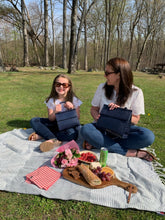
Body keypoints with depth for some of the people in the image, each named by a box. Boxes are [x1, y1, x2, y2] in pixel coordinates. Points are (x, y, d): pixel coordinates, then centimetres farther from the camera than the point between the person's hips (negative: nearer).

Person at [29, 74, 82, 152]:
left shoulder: (74, 99, -6)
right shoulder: (51, 100, -2)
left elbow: (77, 118, -4)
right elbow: (50, 119, -3)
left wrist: (72, 108, -22)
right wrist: (55, 112, -25)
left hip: (69, 125, -3)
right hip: (56, 125, 3)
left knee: (72, 135, -38)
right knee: (34, 121, -13)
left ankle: (41, 134, -27)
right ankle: (55, 140, -31)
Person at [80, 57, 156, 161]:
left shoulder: (136, 92, -6)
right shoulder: (102, 87, 0)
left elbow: (135, 120, -4)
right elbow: (94, 109, 8)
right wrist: (97, 117, -16)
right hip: (104, 128, 2)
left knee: (148, 136, -30)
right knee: (85, 130, -31)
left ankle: (97, 142, -23)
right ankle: (130, 152, -27)